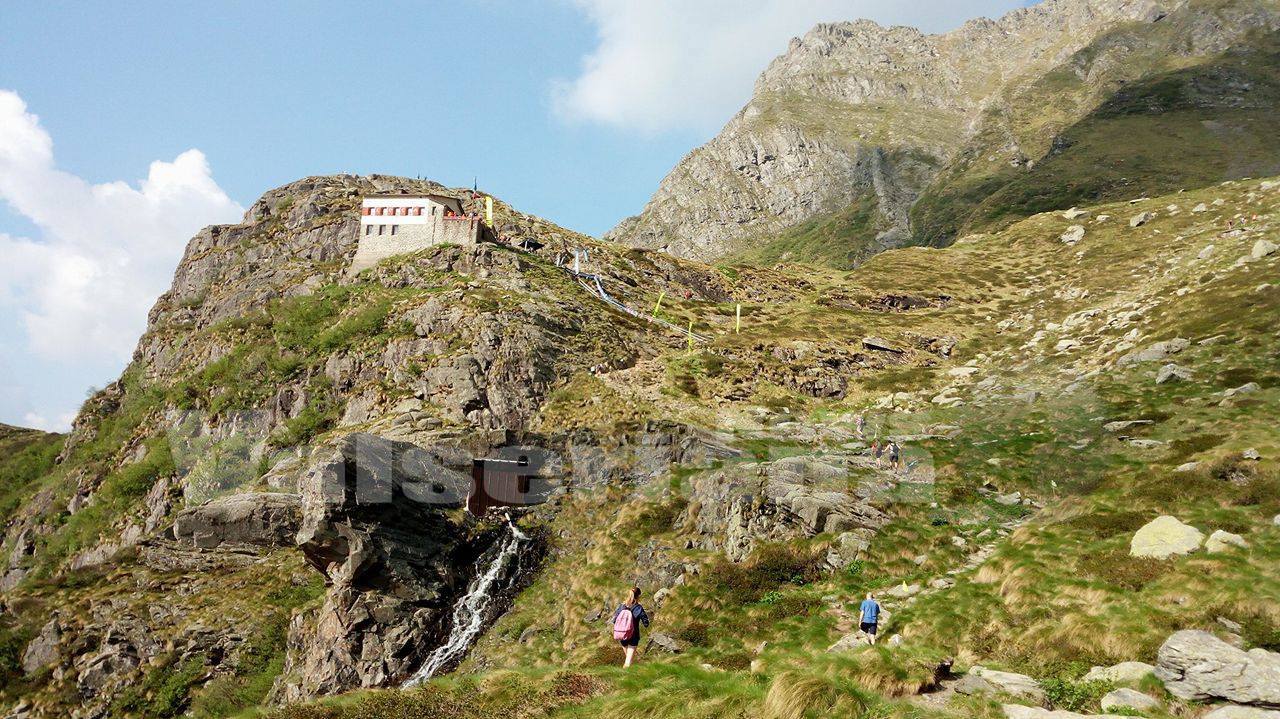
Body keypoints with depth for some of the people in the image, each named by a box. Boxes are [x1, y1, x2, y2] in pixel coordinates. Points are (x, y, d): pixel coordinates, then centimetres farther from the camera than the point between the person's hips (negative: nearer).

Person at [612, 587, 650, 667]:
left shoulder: (621, 606, -5)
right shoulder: (638, 608, -14)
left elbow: (614, 620, 0)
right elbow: (646, 623, -13)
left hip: (622, 636, 4)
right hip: (633, 637, -4)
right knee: (628, 661, 0)